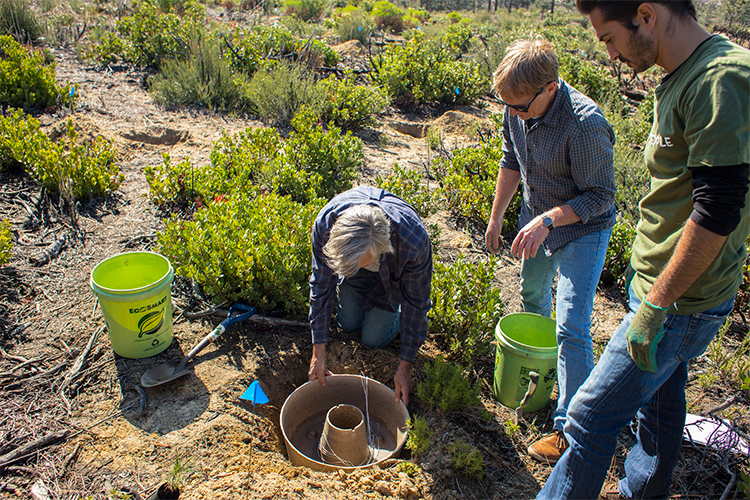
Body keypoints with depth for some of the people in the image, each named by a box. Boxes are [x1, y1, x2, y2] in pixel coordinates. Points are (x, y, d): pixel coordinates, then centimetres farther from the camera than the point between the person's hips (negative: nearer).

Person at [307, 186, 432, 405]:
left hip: (394, 272, -2)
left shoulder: (414, 242, -45)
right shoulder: (325, 224, -39)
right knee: (349, 324, 11)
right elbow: (321, 286, -23)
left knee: (374, 339, -1)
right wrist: (318, 352, -19)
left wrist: (405, 366, -19)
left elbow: (416, 303, -27)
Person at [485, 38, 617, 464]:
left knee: (572, 328, -11)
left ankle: (570, 429, 3)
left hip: (582, 229, -7)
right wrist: (496, 217, 10)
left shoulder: (585, 125, -32)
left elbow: (601, 196, -23)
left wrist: (548, 220, -35)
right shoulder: (518, 109, -11)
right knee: (532, 295, 25)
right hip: (537, 221, 7)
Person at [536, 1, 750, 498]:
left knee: (590, 418, -1)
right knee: (660, 404, 24)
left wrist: (655, 306, -22)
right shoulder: (685, 77, 8)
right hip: (672, 289, 9)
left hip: (681, 301, -9)